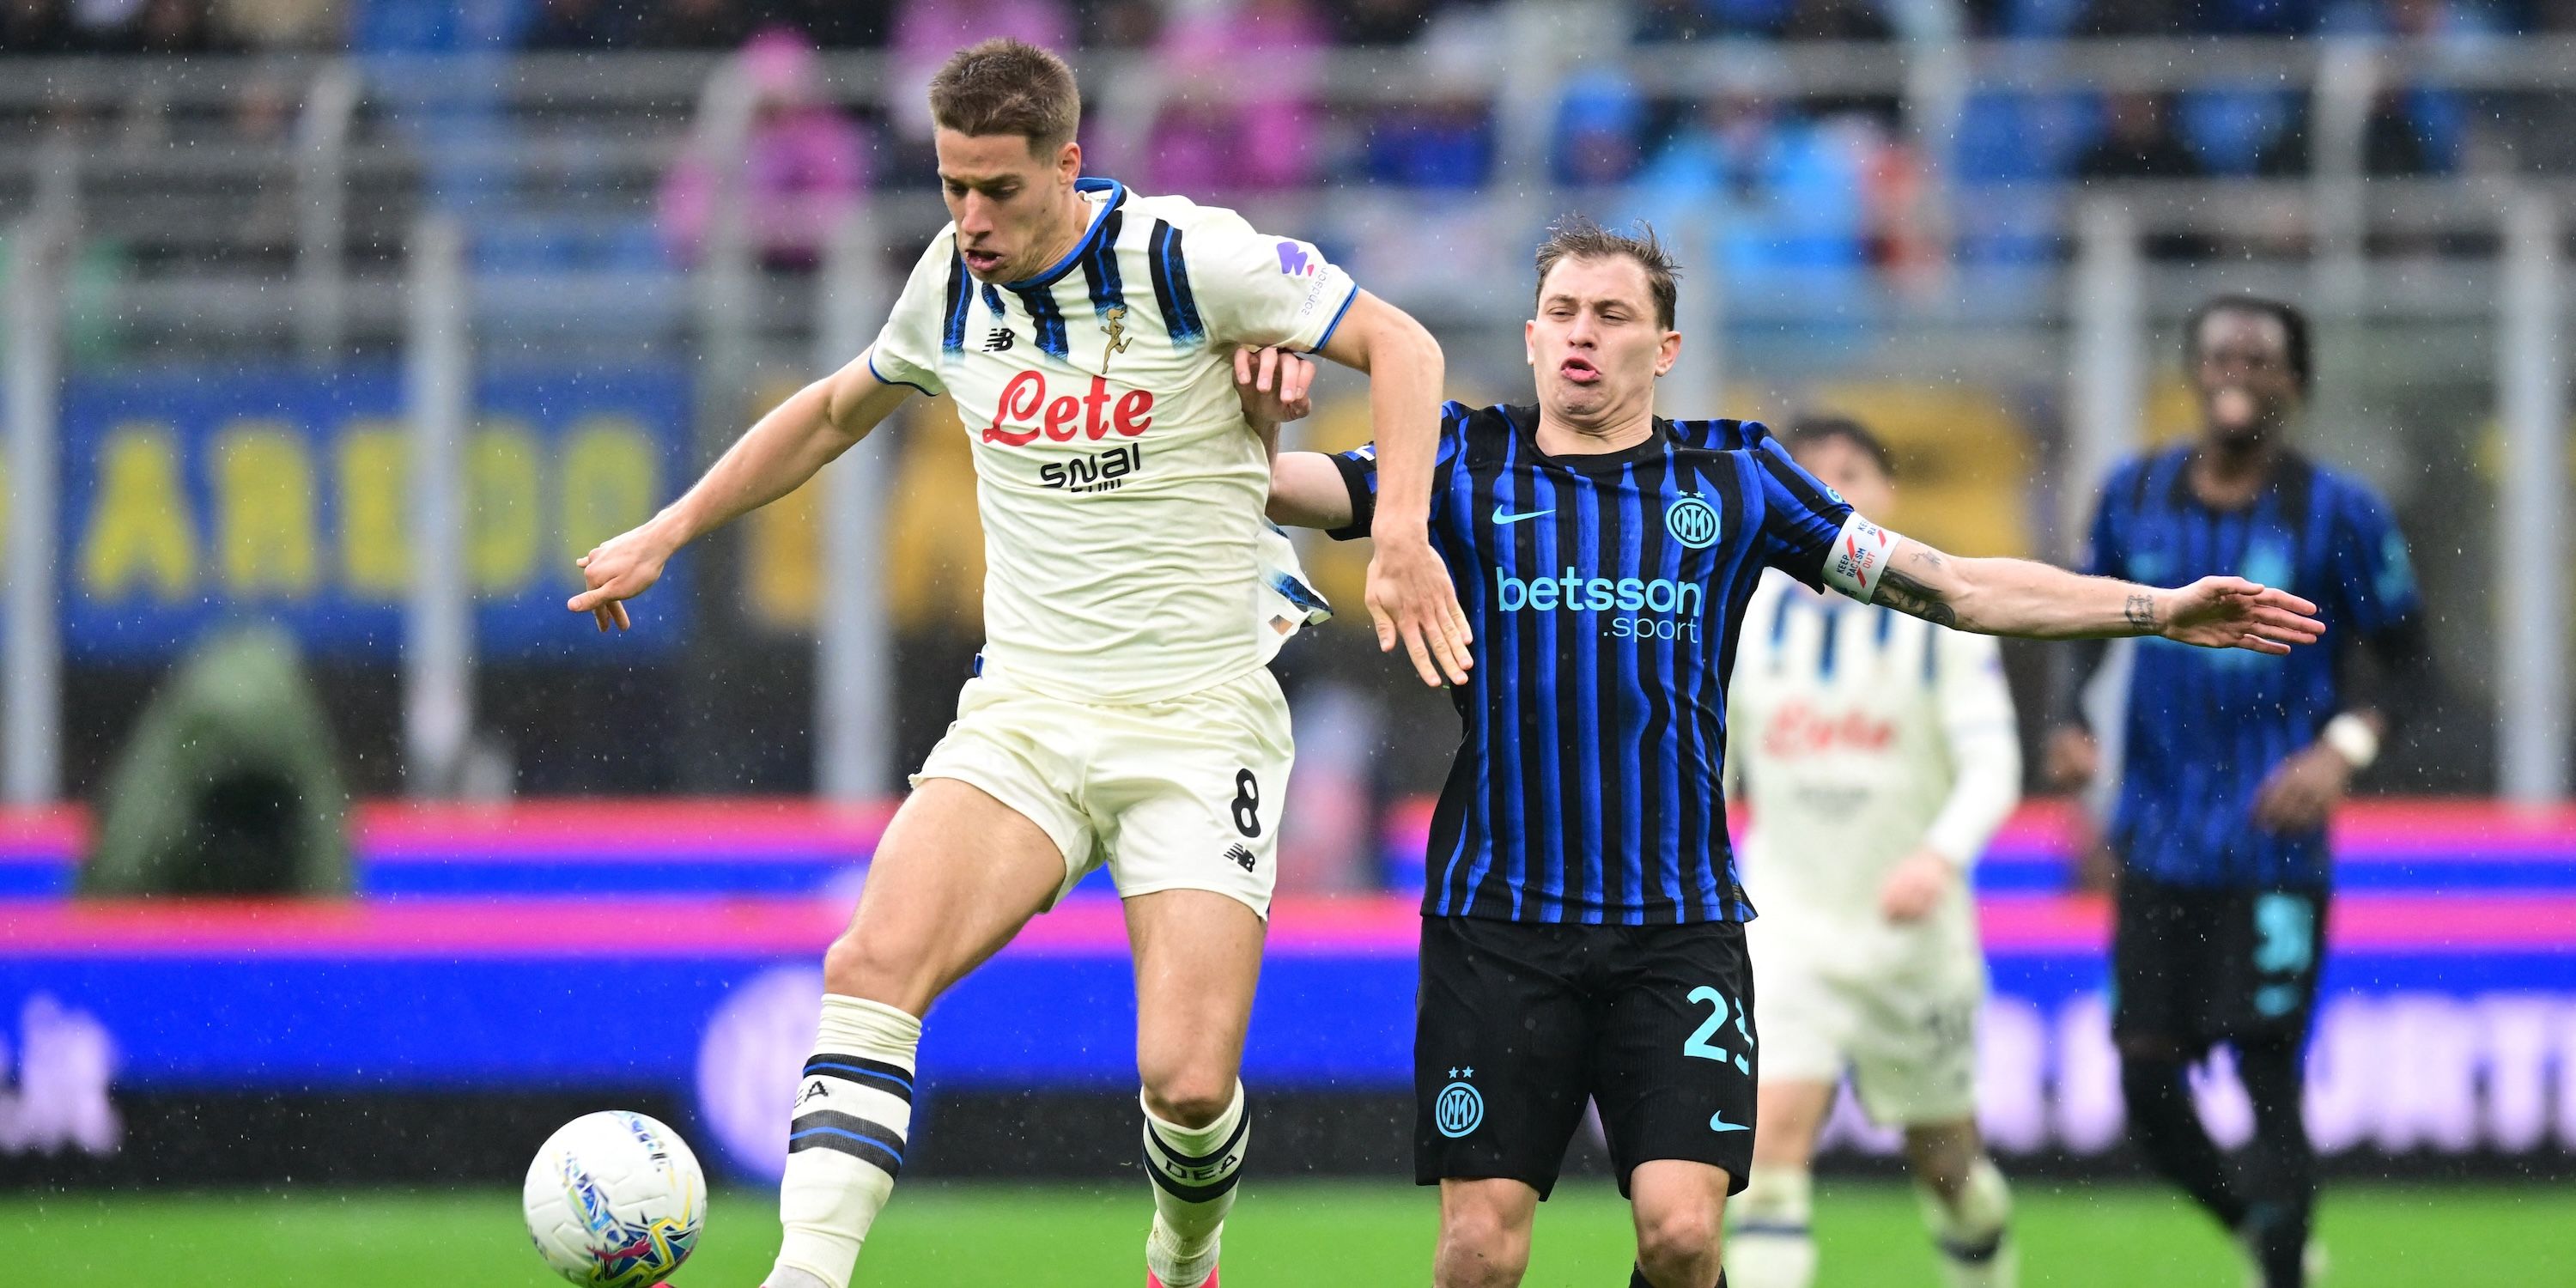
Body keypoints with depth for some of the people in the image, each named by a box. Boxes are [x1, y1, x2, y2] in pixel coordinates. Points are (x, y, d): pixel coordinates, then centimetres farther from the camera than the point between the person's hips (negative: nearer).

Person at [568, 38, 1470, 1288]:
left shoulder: (1187, 257, -11)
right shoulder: (954, 282, 5)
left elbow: (1400, 344, -7)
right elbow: (838, 407, 25)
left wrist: (1400, 537, -21)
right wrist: (664, 535, 26)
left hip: (1198, 714, -4)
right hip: (1025, 707, 4)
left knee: (1188, 1079, -14)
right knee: (873, 962, -22)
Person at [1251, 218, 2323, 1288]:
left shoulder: (1734, 477, 9)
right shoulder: (1468, 465, 7)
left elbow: (1954, 587, 11)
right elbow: (1294, 489, -6)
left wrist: (2157, 610, 6)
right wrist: (1257, 427, -29)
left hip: (1678, 926, 1)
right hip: (1499, 919, -1)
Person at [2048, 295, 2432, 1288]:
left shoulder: (2339, 515, -5)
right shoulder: (2135, 496, 5)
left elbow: (2408, 662, 1)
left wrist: (2345, 748, -17)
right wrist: (2075, 725, 0)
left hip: (2274, 847, -4)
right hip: (2159, 841, 4)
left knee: (2268, 1077, -9)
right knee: (2146, 1083, 2)